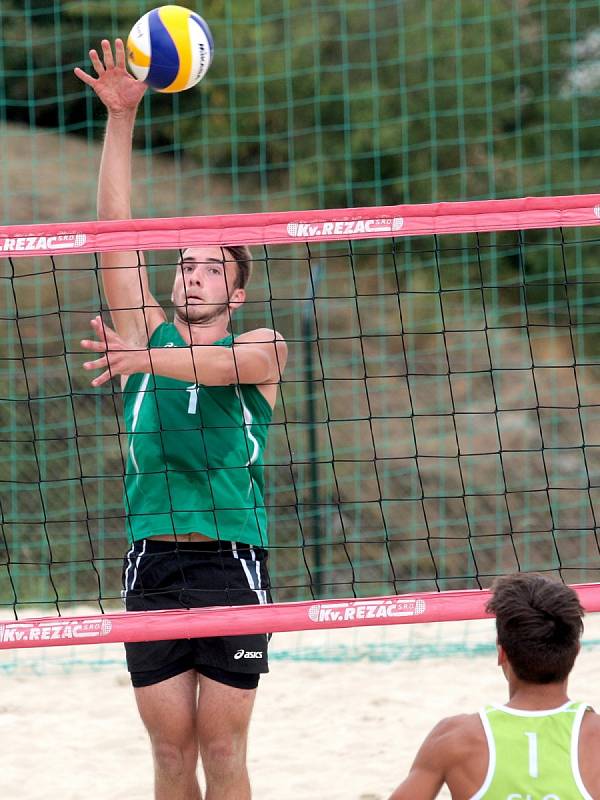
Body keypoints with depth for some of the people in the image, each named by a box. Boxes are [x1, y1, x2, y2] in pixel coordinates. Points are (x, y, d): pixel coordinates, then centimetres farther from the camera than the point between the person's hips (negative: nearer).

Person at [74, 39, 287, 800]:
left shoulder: (262, 345, 6)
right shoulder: (147, 330, 12)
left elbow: (221, 365, -18)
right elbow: (113, 230, 4)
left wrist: (144, 358, -36)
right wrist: (120, 117, -4)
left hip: (231, 562, -2)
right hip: (152, 562, 2)